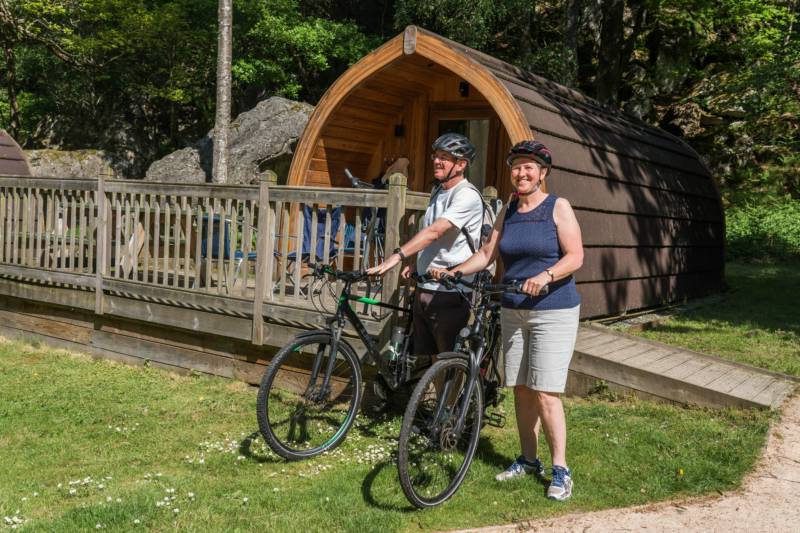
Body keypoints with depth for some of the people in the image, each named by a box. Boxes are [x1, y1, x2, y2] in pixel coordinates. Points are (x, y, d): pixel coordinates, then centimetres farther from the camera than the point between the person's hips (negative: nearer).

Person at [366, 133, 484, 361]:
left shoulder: (467, 195, -14)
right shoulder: (437, 191, 15)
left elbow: (435, 231, -27)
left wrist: (397, 256, -36)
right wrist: (415, 265, 13)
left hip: (449, 294, -9)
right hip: (424, 289, 9)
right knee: (422, 357, 14)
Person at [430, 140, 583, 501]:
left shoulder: (558, 208, -5)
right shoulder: (507, 212, 11)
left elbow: (575, 256, -12)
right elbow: (487, 253, 10)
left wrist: (546, 275, -28)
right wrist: (454, 271, -3)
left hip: (554, 312, -5)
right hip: (514, 311, 6)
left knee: (545, 393, -9)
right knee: (521, 389, 9)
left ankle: (560, 471, 2)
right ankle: (528, 460, 22)